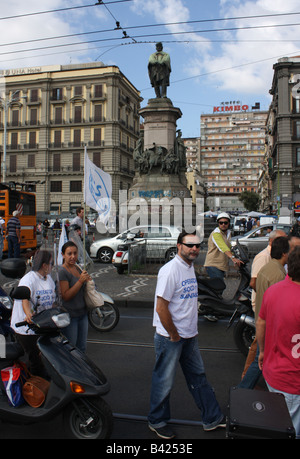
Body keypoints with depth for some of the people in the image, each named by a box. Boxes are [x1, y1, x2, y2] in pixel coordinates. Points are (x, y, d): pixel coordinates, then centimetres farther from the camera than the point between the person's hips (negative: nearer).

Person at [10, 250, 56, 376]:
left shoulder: (49, 278, 10)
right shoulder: (28, 279, -16)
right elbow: (25, 300, -33)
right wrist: (28, 314, -50)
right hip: (26, 328, -7)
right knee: (35, 359, -2)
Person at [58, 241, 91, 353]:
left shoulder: (77, 268, 9)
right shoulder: (62, 271, -16)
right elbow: (66, 296, -22)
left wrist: (87, 279, 4)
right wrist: (80, 281, -26)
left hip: (82, 313, 8)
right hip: (69, 315, -8)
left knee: (81, 347, 18)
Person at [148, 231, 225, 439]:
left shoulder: (190, 267, 7)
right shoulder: (170, 270, -21)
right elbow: (161, 308, -23)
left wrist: (192, 330, 11)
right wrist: (174, 335, -15)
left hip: (189, 336, 9)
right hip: (170, 338, -8)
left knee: (199, 377, 20)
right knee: (164, 382, 9)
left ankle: (213, 418, 36)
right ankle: (157, 422, 30)